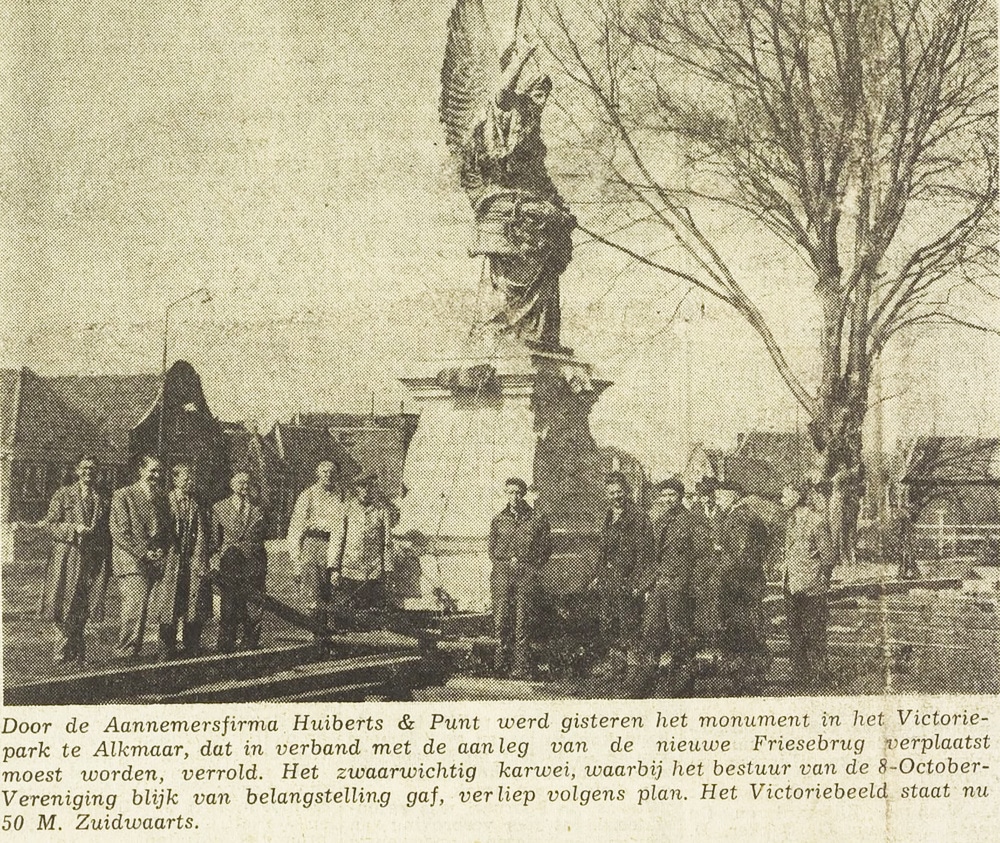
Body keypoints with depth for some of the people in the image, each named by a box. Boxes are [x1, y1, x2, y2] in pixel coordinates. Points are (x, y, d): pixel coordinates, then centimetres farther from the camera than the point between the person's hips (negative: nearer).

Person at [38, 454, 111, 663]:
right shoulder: (63, 495, 4)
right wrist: (74, 529, -14)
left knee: (82, 611, 3)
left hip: (93, 559, 3)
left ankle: (77, 655, 11)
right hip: (67, 557, -3)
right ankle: (62, 655, 3)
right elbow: (49, 524, -1)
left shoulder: (102, 500, 12)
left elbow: (107, 534, 15)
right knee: (64, 609, -6)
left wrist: (107, 563, 9)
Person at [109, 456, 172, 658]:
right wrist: (144, 552, -12)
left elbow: (169, 531, 22)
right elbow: (119, 532, -7)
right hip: (131, 558, -5)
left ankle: (133, 650, 7)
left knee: (139, 605, 1)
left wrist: (163, 552, 4)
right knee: (136, 603, -17)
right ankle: (127, 651, -12)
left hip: (155, 561, 5)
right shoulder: (123, 496, -1)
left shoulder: (163, 498, 17)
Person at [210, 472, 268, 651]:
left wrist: (263, 566, 9)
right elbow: (214, 539, 7)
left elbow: (260, 539, 15)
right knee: (228, 609, -2)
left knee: (253, 609, 1)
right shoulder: (219, 508, 7)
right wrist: (215, 560, -4)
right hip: (229, 563, -2)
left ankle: (250, 644, 11)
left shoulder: (256, 510, 12)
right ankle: (226, 646, 5)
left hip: (253, 564, 2)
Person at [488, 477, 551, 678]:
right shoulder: (499, 519, 10)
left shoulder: (537, 519, 4)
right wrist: (501, 564, 8)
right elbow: (492, 547, 21)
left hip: (526, 573, -2)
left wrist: (533, 566, 1)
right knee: (500, 619, -6)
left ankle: (520, 665, 2)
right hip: (502, 572, 2)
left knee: (523, 620, -2)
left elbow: (546, 548, 10)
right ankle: (502, 653, 11)